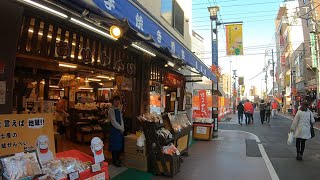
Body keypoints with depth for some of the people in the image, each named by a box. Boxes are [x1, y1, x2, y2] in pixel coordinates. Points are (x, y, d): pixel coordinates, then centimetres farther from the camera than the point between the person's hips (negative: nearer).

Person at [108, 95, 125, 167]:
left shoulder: (119, 109, 11)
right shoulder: (111, 110, -12)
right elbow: (114, 121, -17)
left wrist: (122, 128, -2)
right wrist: (121, 128, -12)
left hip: (120, 130, 7)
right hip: (114, 130, -7)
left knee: (120, 145, 12)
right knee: (115, 145, 0)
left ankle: (117, 159, 27)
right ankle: (115, 161, 14)